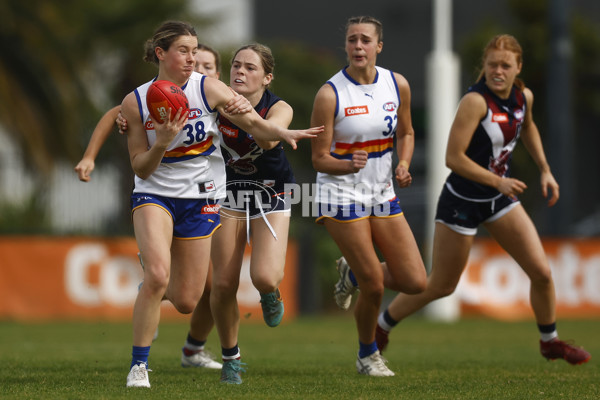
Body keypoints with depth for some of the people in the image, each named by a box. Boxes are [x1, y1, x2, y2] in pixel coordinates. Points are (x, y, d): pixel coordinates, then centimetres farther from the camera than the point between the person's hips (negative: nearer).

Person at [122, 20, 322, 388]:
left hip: (201, 199, 1)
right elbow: (140, 168, -2)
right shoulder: (135, 102, -6)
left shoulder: (208, 89, -8)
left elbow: (254, 123, -7)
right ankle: (138, 365, -12)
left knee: (186, 302, 3)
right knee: (157, 276, -26)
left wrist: (285, 133, -27)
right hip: (154, 194, -1)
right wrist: (161, 143, -21)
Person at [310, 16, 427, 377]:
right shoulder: (330, 94, -14)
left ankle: (354, 273, 28)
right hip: (342, 195, -5)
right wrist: (349, 165, -32)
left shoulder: (398, 85, -1)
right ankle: (368, 355, 21)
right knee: (374, 288, -6)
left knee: (416, 282, -1)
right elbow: (319, 158, -12)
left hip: (383, 195, 5)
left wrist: (404, 165, -2)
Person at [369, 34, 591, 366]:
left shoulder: (524, 97, -3)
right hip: (462, 201, -6)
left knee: (541, 272, 1)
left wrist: (544, 170, 16)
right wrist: (498, 181, -30)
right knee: (441, 286, 5)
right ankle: (381, 327, 29)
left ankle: (550, 341, 25)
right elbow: (453, 157, -27)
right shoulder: (476, 101, -26)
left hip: (500, 200, 6)